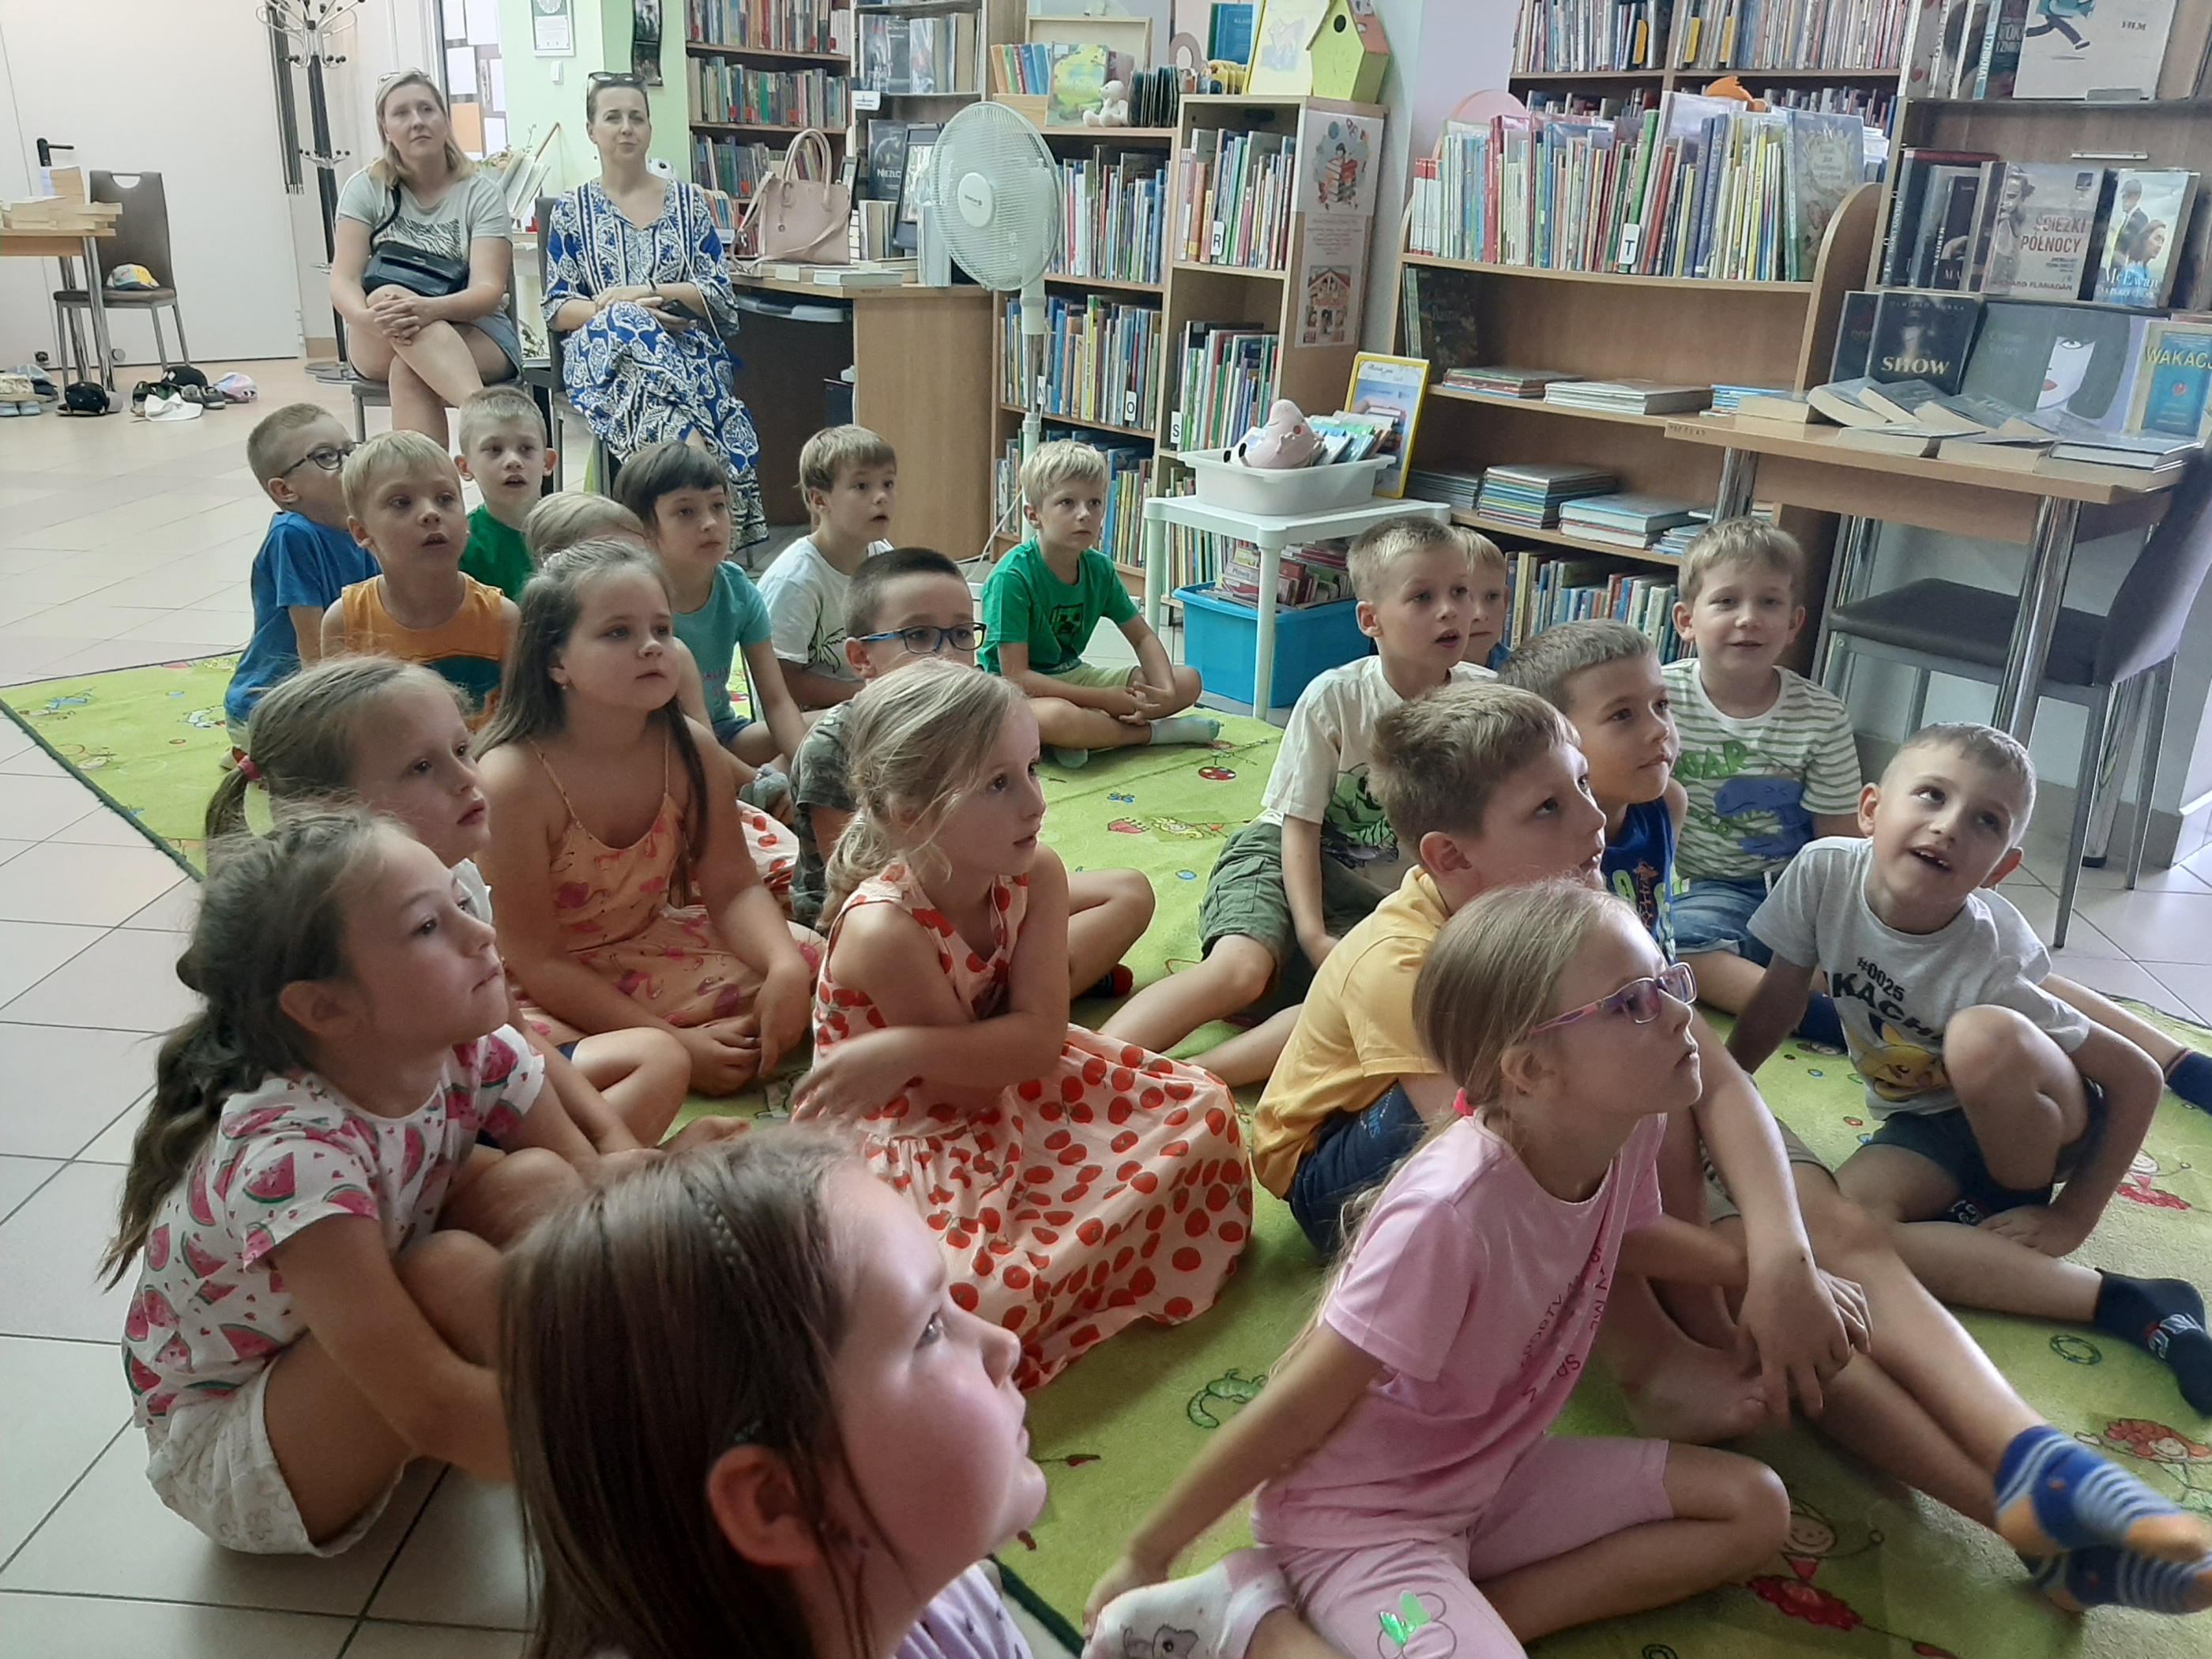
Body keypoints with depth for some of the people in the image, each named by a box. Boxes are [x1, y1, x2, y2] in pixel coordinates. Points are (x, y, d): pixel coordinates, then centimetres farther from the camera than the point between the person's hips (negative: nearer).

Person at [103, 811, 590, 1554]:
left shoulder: (472, 1055, -17)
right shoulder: (290, 1156, -36)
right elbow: (432, 1408, -40)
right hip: (219, 1449, -6)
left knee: (536, 1186, -17)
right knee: (456, 1272, -32)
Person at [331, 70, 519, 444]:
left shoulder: (481, 192, 0)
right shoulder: (366, 189, 5)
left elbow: (489, 290, -13)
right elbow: (342, 281, -4)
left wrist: (431, 309, -35)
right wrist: (369, 318, -29)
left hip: (475, 333, -1)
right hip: (378, 346, 1)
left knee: (408, 371, -34)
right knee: (386, 296, -35)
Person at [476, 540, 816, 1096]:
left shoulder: (689, 748, -11)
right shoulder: (515, 777, -25)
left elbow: (732, 888, -7)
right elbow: (536, 962, -21)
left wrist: (786, 968, -29)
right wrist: (672, 1043, -26)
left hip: (659, 946, 5)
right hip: (550, 995, -4)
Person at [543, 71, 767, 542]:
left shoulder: (689, 202, 15)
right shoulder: (572, 210, 14)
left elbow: (722, 296, 6)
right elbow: (557, 310, 8)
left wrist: (647, 292, -6)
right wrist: (611, 309, -12)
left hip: (687, 345, 0)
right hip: (604, 349, 0)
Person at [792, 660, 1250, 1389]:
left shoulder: (1037, 875, -14)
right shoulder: (884, 929, -31)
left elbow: (1039, 1039, -22)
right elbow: (968, 1090, -23)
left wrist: (908, 1050, -30)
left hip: (1007, 1099, 7)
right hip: (910, 1144, -6)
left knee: (1203, 1110, 0)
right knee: (972, 1291, -32)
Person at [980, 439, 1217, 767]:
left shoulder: (1099, 569, -2)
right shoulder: (1012, 578, -22)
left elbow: (1143, 637, 9)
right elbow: (1016, 675, -24)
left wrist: (1165, 693, -12)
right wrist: (1105, 700, -26)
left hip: (1073, 677, 8)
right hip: (1019, 692, -7)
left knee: (1189, 681, 0)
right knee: (1057, 716, -43)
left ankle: (1079, 735, -16)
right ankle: (1154, 732, -13)